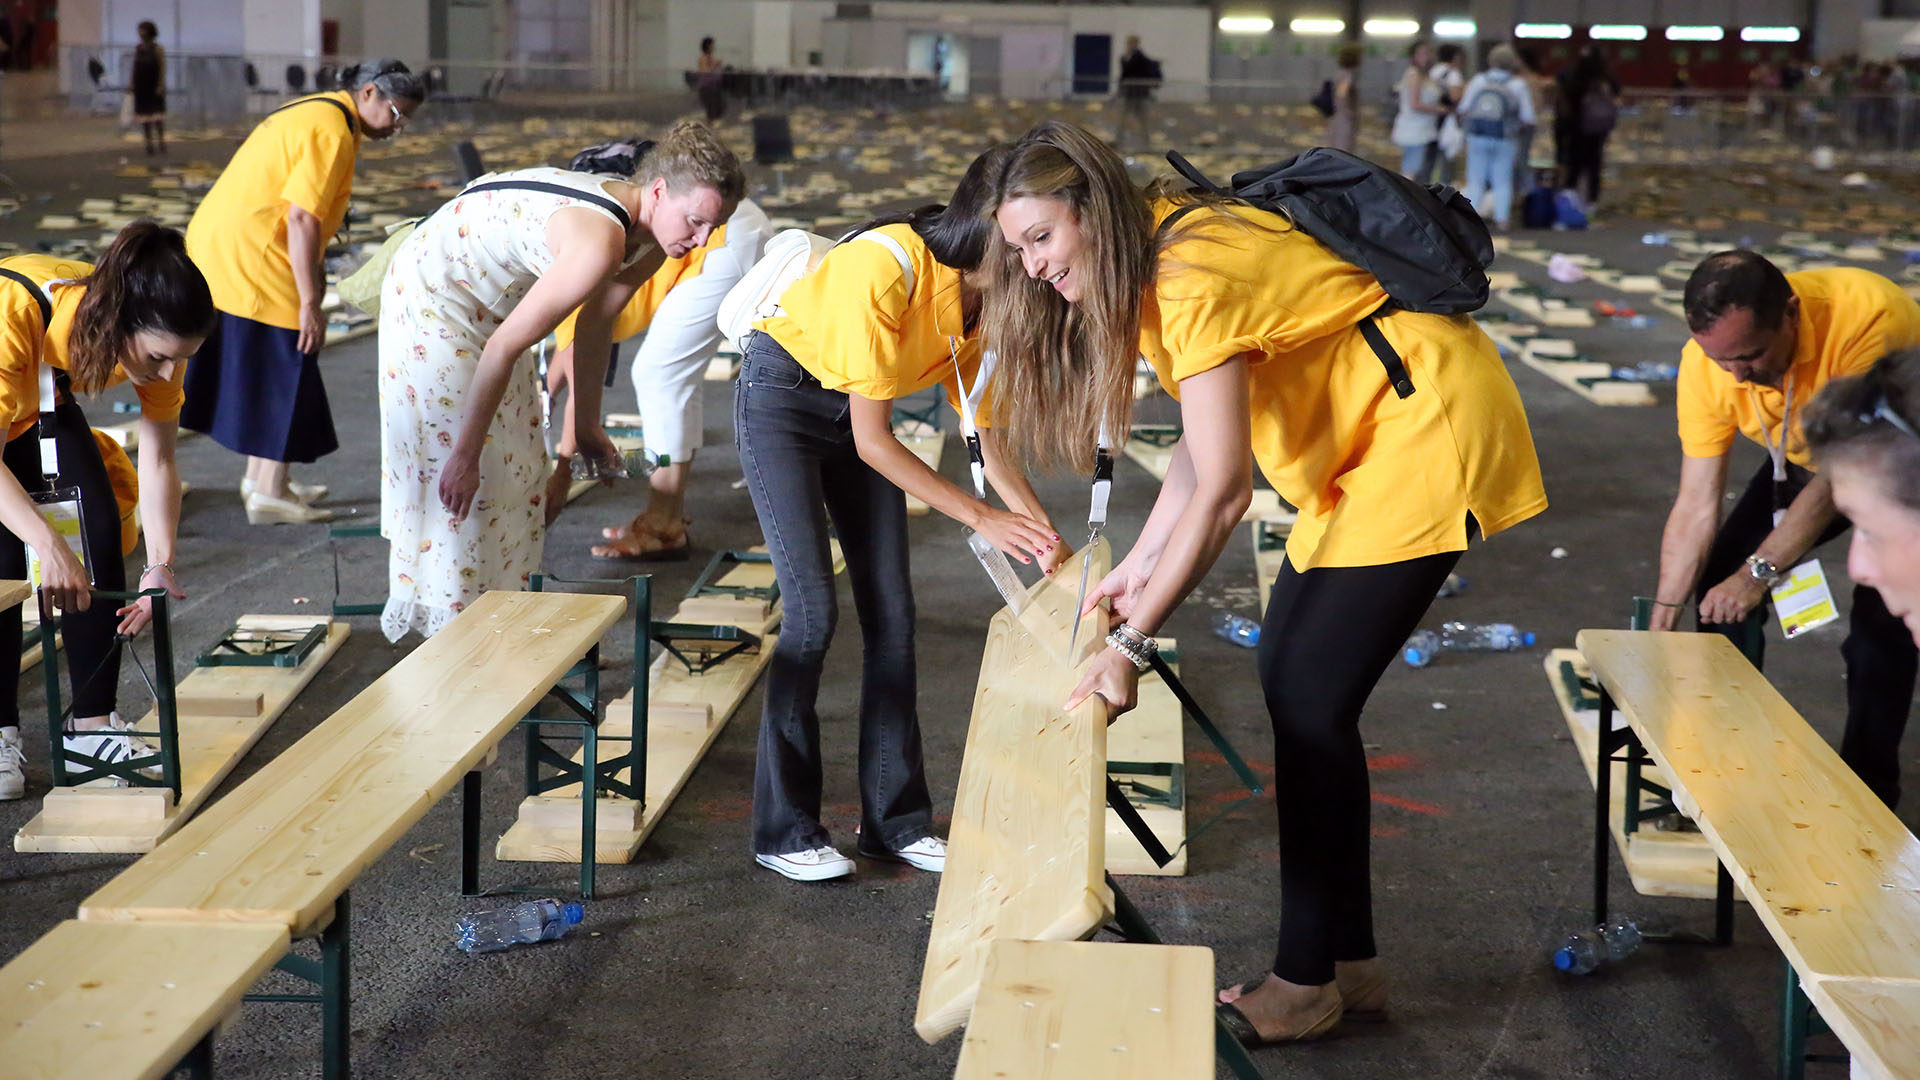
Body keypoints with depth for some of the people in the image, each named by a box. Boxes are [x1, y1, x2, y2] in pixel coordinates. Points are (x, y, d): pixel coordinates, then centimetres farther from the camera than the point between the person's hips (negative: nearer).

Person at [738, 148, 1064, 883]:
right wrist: (983, 519, -28)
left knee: (891, 614, 1)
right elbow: (872, 443, -28)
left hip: (854, 407, 7)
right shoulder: (885, 269, -34)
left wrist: (1040, 531, -20)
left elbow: (981, 432, -7)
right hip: (781, 399, -6)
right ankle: (783, 830, 0)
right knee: (813, 611, -12)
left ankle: (895, 820, 11)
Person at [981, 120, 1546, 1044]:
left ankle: (1307, 983, -1)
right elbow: (1204, 441, 11)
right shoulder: (1159, 255, 6)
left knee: (1311, 700, -10)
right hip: (1366, 441, 10)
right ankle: (1348, 964, 17)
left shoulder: (1192, 281, -24)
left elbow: (1222, 491, -27)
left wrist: (1130, 645, -24)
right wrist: (1140, 563, 7)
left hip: (1431, 430, -10)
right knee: (1289, 679, 9)